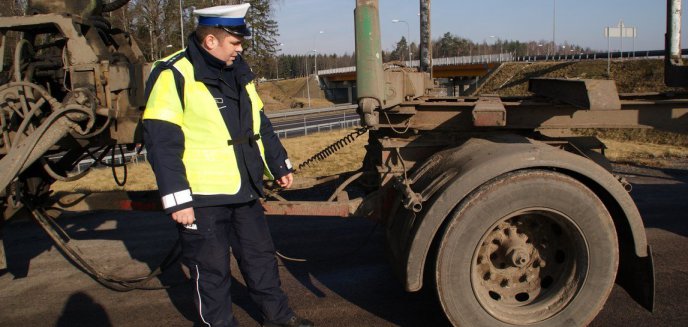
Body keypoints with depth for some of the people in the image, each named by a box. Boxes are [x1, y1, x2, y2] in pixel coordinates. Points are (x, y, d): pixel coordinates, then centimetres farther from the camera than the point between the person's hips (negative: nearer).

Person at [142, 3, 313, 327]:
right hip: (203, 198, -7)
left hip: (245, 191, 8)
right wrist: (177, 199, -19)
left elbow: (260, 124, 19)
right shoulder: (173, 76, -14)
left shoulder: (238, 71, 10)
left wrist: (280, 165, 22)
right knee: (212, 269, 8)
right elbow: (161, 143, -17)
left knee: (261, 257, 19)